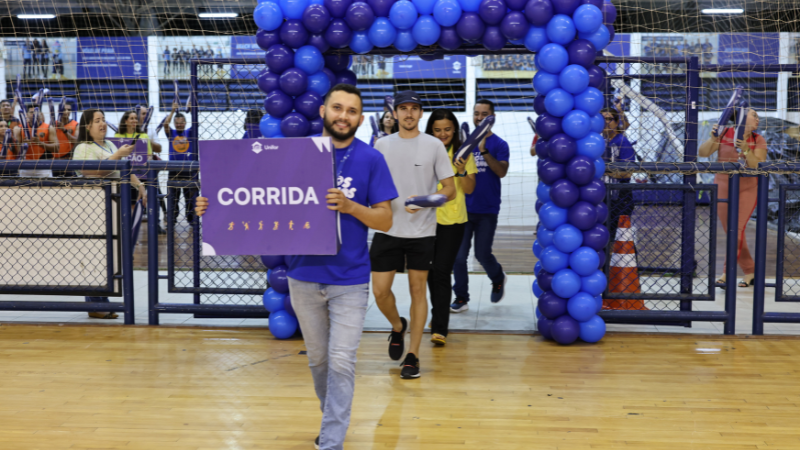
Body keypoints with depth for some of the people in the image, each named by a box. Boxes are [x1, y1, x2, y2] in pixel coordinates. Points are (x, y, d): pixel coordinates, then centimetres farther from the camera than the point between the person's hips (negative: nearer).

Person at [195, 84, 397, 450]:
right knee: (317, 359, 16)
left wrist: (349, 206, -21)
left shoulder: (371, 159, -4)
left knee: (341, 362, -5)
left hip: (349, 280, -2)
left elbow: (385, 220, -4)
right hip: (304, 276, 3)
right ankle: (333, 419, 38)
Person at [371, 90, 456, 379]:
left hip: (422, 231, -2)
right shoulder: (382, 144, 7)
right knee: (380, 290, -1)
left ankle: (413, 355, 11)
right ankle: (398, 327, 31)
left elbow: (450, 190, -1)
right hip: (387, 230, 2)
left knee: (418, 290, 3)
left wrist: (424, 200, -18)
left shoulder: (434, 145, 0)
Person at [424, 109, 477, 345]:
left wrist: (462, 171, -18)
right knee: (430, 271, 13)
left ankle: (439, 328, -8)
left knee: (442, 272, -9)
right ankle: (438, 314, 36)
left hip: (452, 221, -2)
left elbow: (469, 190, -1)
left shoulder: (463, 153, 0)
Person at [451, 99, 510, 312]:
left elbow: (502, 171, -16)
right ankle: (461, 298, 11)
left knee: (482, 254, 2)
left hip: (487, 210, -3)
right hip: (464, 207, 3)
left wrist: (483, 150, -26)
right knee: (458, 255, 0)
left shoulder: (499, 144, -2)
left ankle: (498, 279, 34)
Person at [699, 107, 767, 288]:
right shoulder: (724, 134, -2)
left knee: (737, 229, -15)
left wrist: (746, 151, -27)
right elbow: (702, 153, -7)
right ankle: (749, 271, 17)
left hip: (747, 189, -1)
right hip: (723, 187, 1)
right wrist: (713, 139, -24)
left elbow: (758, 167, -12)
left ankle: (727, 273, -12)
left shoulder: (758, 141, -2)